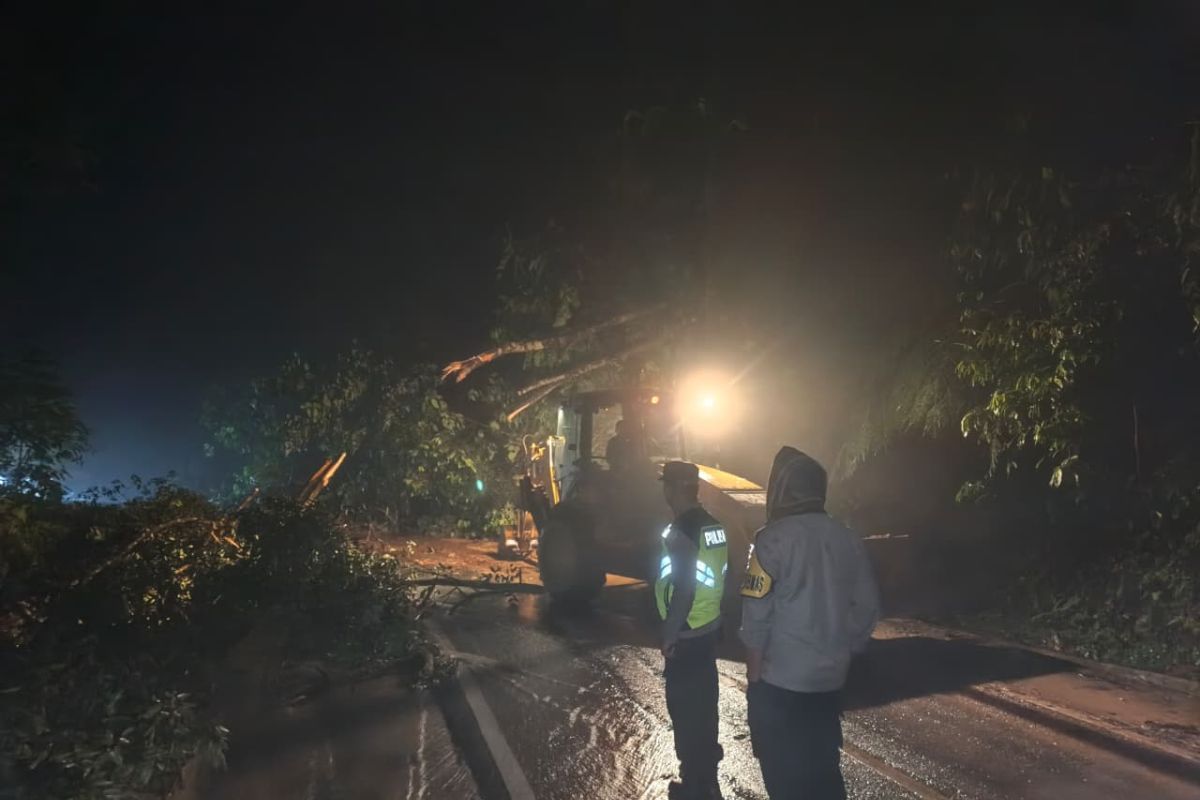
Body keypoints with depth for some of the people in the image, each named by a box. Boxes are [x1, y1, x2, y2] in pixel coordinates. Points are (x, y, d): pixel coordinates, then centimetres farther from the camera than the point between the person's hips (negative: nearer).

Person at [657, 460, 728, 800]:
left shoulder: (681, 531, -21)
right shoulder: (713, 526, 5)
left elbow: (683, 590, -24)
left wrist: (668, 636, -16)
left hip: (687, 634, -9)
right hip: (709, 627, 9)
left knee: (685, 707, 2)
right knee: (703, 702, 21)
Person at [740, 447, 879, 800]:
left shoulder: (773, 539, -14)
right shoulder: (849, 540, 3)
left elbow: (757, 617, -15)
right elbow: (867, 609, 7)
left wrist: (754, 675, -5)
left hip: (779, 682, -5)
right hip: (830, 681, 5)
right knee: (823, 768, 18)